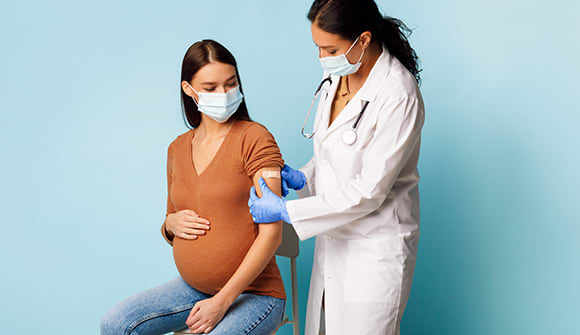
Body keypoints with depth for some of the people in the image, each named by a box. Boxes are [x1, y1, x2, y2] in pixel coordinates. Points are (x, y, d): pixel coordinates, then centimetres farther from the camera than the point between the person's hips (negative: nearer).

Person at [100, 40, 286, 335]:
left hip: (253, 293, -5)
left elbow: (272, 233, -16)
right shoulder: (178, 148, 8)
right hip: (191, 287, 6)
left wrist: (223, 301, -19)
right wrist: (172, 224, -5)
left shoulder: (254, 138, -11)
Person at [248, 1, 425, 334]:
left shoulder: (399, 96, -24)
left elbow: (368, 191, -23)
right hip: (334, 238, 8)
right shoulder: (336, 73, 1)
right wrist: (303, 177, -3)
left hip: (374, 248, -7)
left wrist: (286, 211, -20)